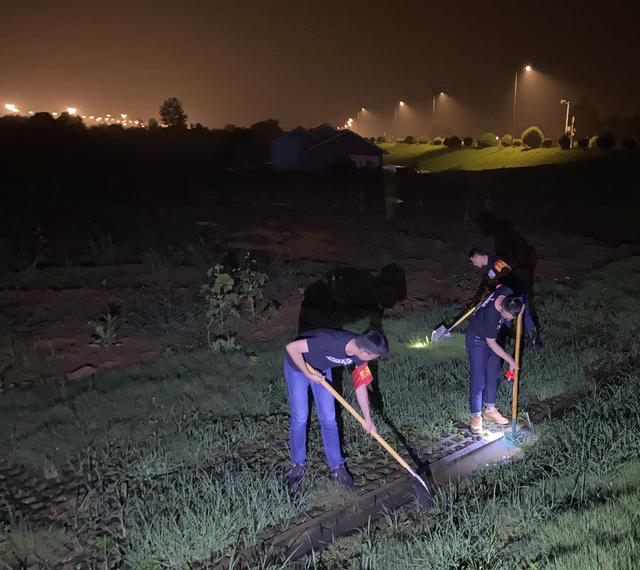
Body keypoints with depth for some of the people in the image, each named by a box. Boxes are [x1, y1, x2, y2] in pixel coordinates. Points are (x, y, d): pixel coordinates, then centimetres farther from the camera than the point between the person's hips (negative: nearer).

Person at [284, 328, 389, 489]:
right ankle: (297, 465, 15)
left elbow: (361, 385, -7)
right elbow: (291, 348, -37)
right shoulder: (330, 342, -43)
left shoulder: (360, 352, -22)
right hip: (297, 365, -5)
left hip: (321, 369, 5)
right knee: (300, 417, -3)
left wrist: (367, 417, -7)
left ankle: (337, 466, 15)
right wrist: (308, 374, -30)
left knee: (328, 418, 3)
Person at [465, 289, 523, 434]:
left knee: (493, 374, 15)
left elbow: (500, 286, 1)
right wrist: (510, 360, -17)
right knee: (478, 379, -5)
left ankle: (490, 410, 29)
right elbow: (491, 343, -24)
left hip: (492, 335, 8)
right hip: (477, 339, -8)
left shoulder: (507, 292, -27)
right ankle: (476, 416, 6)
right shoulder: (491, 317, -40)